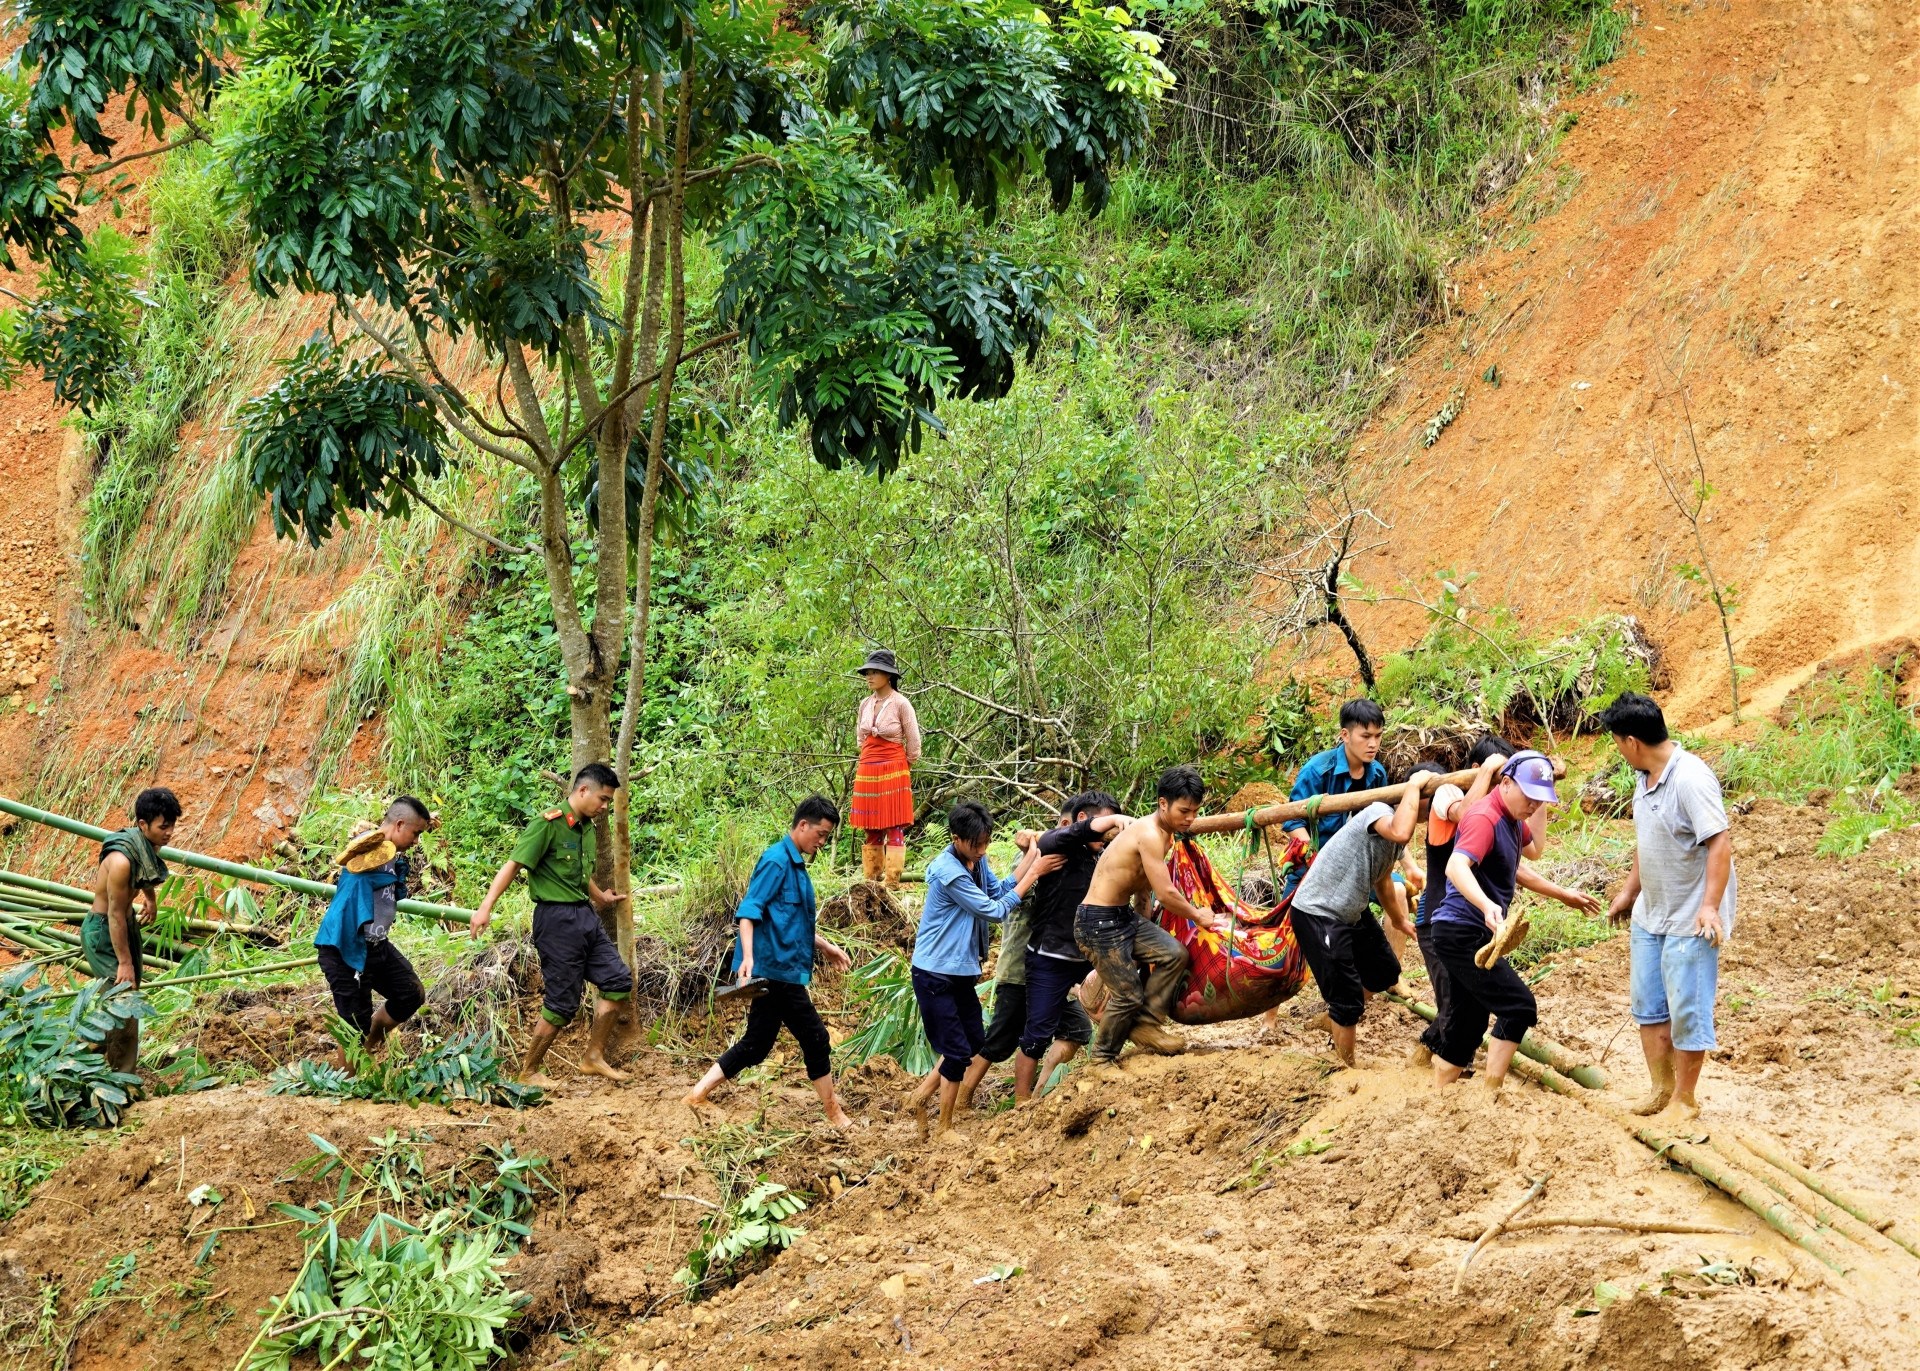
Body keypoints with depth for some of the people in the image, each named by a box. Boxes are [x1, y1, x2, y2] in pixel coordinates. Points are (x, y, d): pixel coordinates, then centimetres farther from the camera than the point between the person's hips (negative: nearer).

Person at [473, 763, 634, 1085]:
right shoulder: (548, 824, -14)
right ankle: (529, 1072, 10)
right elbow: (513, 865, -19)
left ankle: (594, 1055, 15)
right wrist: (486, 907, -27)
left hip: (585, 915, 9)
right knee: (563, 1003, -4)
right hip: (557, 918, -9)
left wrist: (599, 897, 46)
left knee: (618, 980, 5)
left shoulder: (587, 829, 12)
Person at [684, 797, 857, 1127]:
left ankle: (698, 1094, 10)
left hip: (775, 971, 10)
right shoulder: (776, 861, -14)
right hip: (775, 968, -10)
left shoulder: (795, 864, 17)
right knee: (815, 1038, -1)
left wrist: (824, 946, 33)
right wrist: (747, 957, -31)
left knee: (756, 1044, 10)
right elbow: (749, 910, -21)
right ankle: (835, 1115, 9)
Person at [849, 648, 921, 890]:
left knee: (894, 828, -5)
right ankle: (872, 879, 12)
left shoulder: (900, 704, -9)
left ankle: (893, 882, -5)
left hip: (893, 772, -6)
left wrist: (900, 768, 6)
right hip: (867, 771, 6)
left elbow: (913, 743, -4)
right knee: (871, 829, 7)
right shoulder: (865, 705, 8)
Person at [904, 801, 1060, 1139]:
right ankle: (945, 1129, 8)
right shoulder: (949, 872, -25)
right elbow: (996, 910, -20)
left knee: (975, 1042, 14)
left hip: (961, 970, 9)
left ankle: (922, 1096, 25)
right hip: (935, 973, -9)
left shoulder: (977, 860, 2)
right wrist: (1034, 873, -18)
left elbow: (999, 891, 2)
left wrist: (1031, 858, -9)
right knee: (957, 1050, -4)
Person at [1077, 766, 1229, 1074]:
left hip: (1125, 916, 9)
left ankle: (1146, 1025, 9)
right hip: (1098, 922, -9)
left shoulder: (1164, 833, 8)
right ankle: (1103, 1057, 18)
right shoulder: (1150, 835, -23)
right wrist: (1198, 916, -6)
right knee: (1128, 995, -5)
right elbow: (1166, 894, -24)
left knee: (1175, 954, -4)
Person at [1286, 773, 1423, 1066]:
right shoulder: (1379, 812, -22)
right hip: (1316, 913, -10)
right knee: (1348, 1000, -4)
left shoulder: (1396, 825, 6)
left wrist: (1399, 920, 39)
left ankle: (1332, 1019, 44)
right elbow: (1401, 834, -47)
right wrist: (1414, 785, -32)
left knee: (1385, 971, 23)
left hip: (1352, 911, 10)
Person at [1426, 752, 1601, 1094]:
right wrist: (1487, 905, -53)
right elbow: (1456, 866, -37)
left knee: (1467, 1027, 11)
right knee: (1519, 1007, -14)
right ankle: (1492, 1093, -12)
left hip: (1471, 936, 10)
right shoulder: (1484, 818, -19)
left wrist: (1563, 894, 35)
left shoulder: (1512, 819, 13)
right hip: (1463, 933, -10)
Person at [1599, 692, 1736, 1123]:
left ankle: (1684, 1100, 12)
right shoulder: (1645, 777, 6)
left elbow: (1720, 842, -26)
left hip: (1690, 920, -9)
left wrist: (1710, 906, -30)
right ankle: (1661, 1089, 27)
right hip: (1650, 914, 9)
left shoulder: (1690, 778, -23)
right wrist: (1629, 891, 25)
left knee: (1687, 1010, 0)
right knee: (1649, 1005, 15)